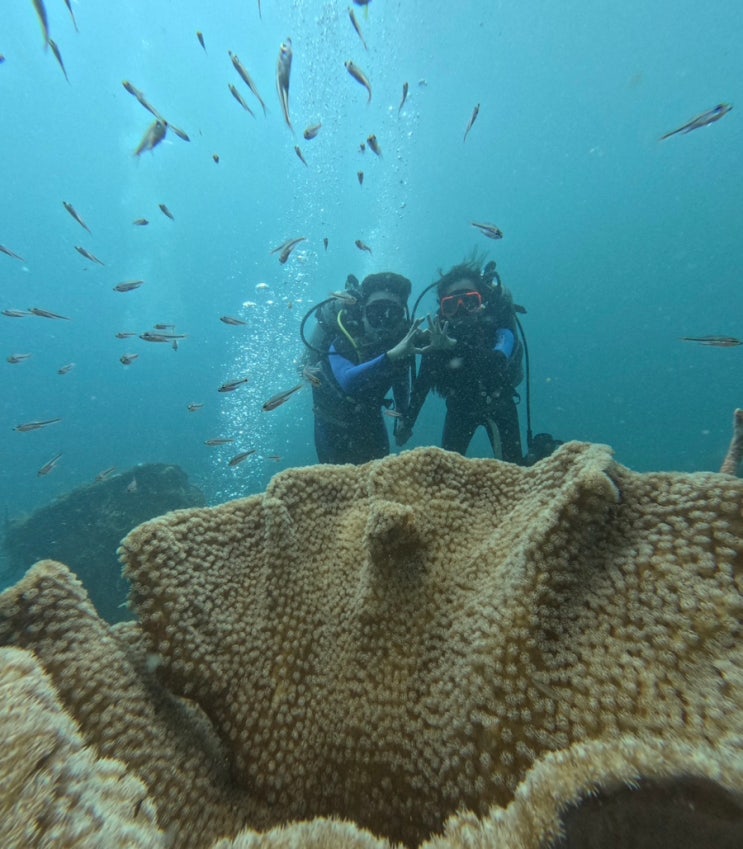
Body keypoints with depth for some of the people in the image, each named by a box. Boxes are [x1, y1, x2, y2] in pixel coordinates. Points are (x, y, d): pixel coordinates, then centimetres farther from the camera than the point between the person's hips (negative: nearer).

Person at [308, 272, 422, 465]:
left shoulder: (404, 335, -19)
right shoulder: (344, 339, -34)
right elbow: (348, 382, -55)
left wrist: (403, 411, 4)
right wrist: (392, 355, -64)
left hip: (369, 416, 4)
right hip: (334, 421, -4)